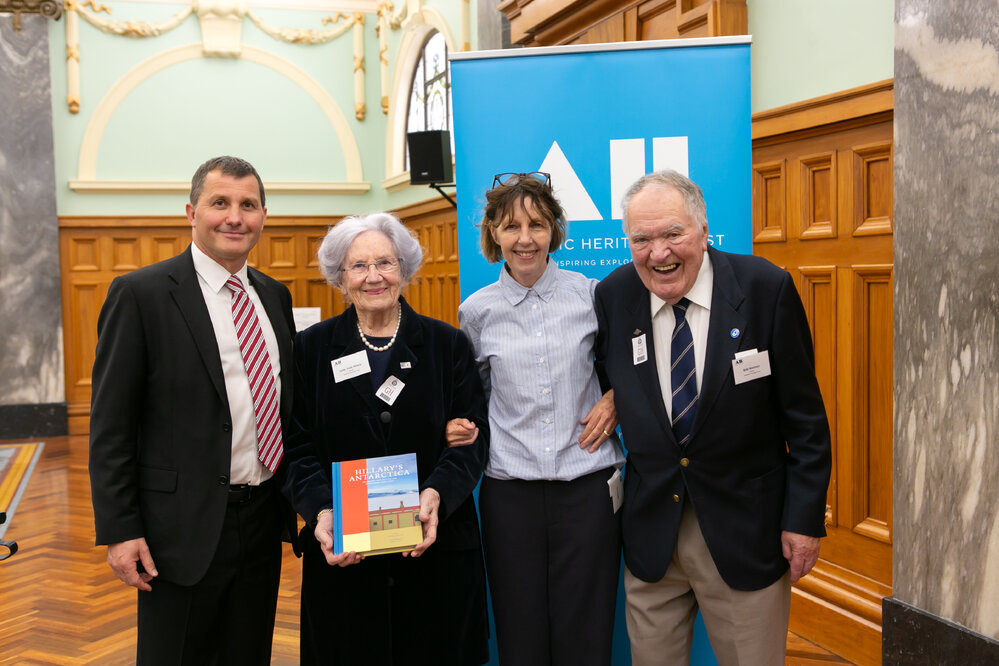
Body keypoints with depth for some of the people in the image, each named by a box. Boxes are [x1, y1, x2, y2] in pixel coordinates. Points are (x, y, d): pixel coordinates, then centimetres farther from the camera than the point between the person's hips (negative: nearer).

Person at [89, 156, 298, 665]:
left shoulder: (274, 296, 8)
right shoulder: (140, 294, -9)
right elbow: (110, 426, -10)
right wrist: (120, 531, -12)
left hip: (264, 521, 5)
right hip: (185, 527, -5)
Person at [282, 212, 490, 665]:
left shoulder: (447, 345, 4)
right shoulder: (311, 348, 5)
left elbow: (473, 433, -1)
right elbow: (297, 446, 0)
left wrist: (437, 494, -19)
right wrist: (321, 511, -17)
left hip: (436, 552, 0)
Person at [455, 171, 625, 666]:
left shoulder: (591, 294, 1)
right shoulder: (477, 311, 3)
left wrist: (615, 400, -3)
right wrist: (460, 426, -2)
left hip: (588, 486, 0)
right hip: (510, 491, 1)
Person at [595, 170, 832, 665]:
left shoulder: (765, 288, -12)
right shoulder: (614, 296, -4)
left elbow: (804, 417, -7)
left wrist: (804, 518, -8)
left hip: (745, 532, -2)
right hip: (650, 530, 3)